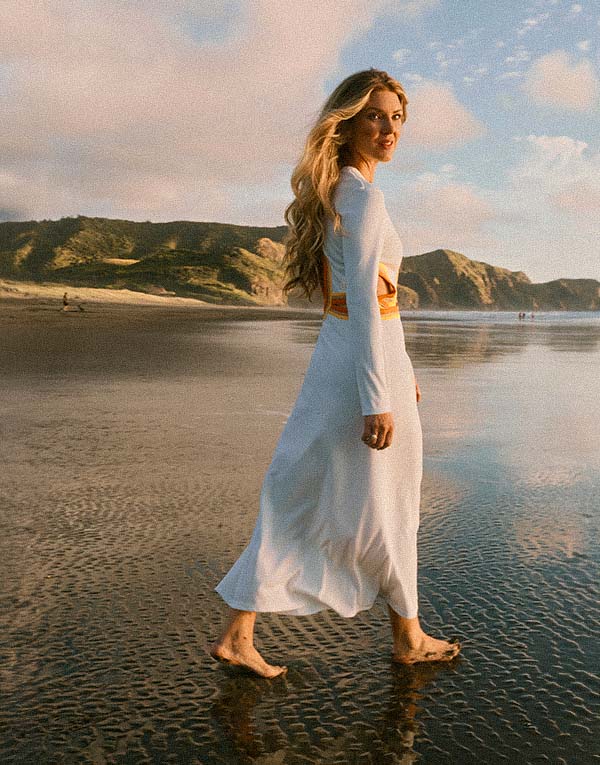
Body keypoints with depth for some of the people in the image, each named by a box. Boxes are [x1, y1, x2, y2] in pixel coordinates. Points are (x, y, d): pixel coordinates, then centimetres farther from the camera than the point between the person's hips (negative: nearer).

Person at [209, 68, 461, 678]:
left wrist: (399, 370, 24)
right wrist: (378, 397, -24)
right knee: (385, 508, 8)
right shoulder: (362, 194, -13)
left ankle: (235, 635, 14)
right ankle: (409, 638, 30)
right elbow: (363, 299, -21)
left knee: (295, 497, 10)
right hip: (366, 361, -9)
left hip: (334, 354, 9)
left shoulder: (335, 193, 16)